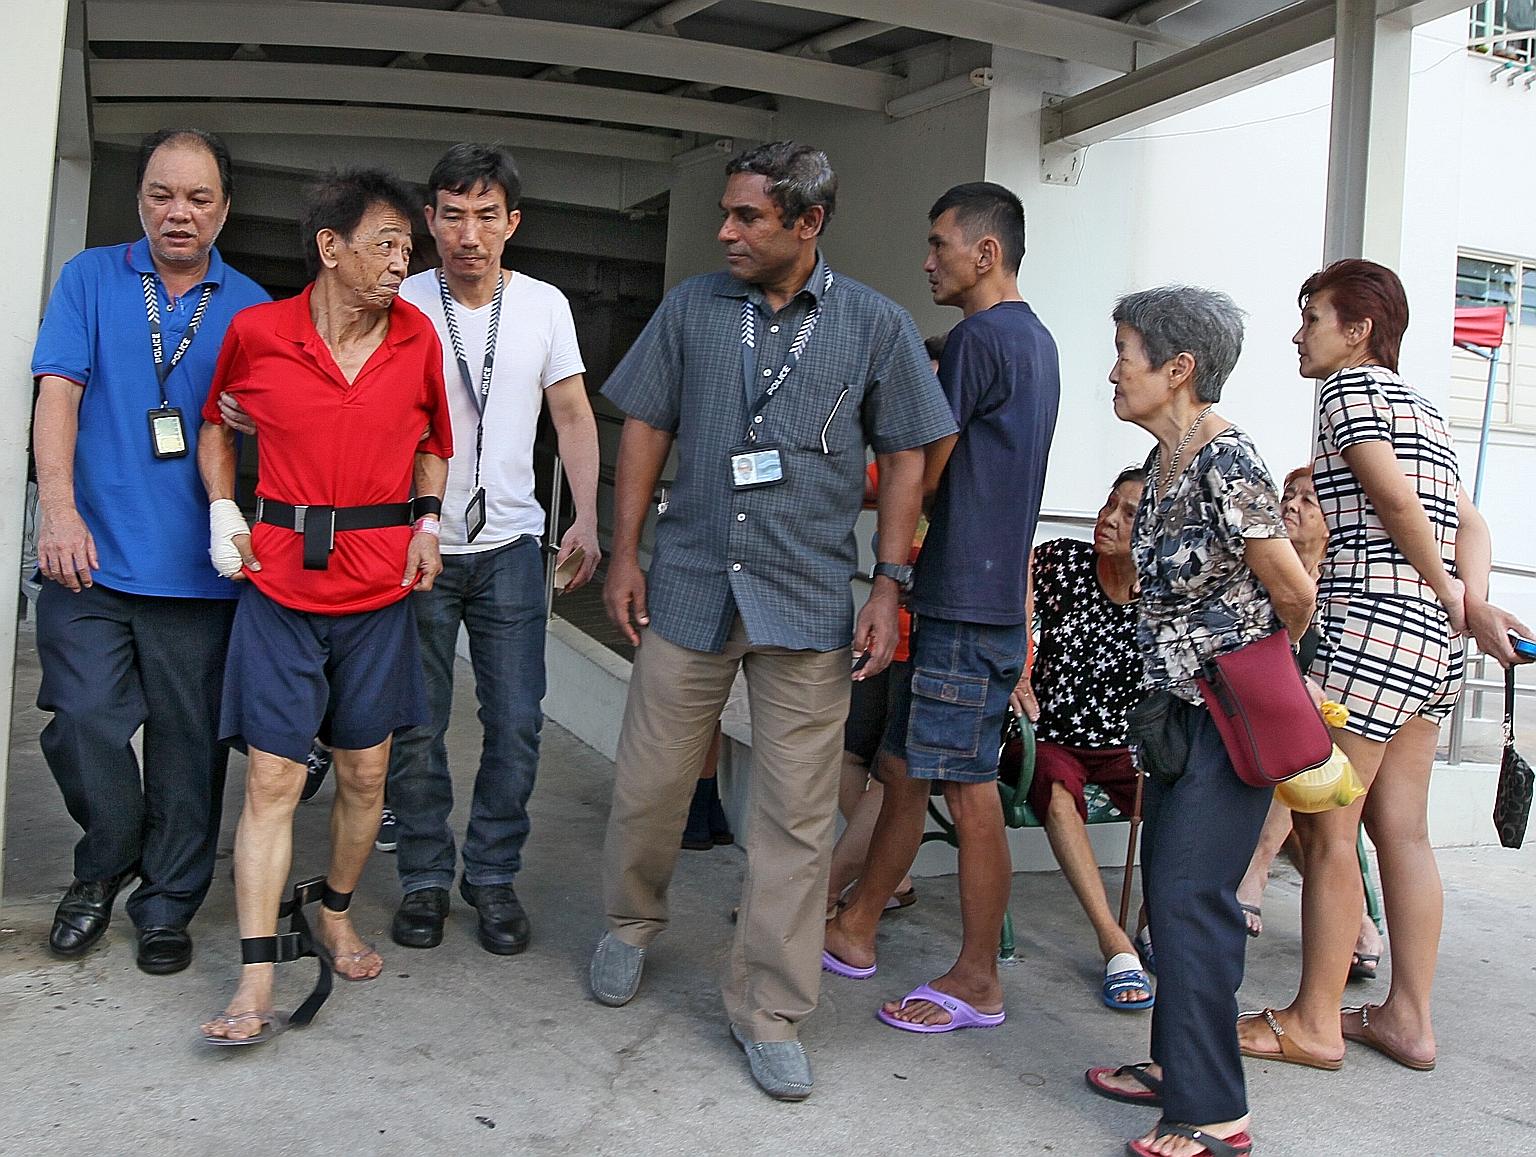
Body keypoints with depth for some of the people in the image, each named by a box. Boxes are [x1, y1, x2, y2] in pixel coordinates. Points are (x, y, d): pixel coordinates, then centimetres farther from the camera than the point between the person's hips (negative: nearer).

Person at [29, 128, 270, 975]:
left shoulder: (251, 307, 9)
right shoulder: (90, 279, 8)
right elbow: (58, 394, -1)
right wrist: (60, 511, -14)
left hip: (197, 569, 0)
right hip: (91, 559, 0)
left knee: (188, 745, 4)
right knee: (83, 726, -3)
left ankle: (167, 906, 20)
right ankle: (105, 868, 25)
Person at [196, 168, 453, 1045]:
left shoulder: (418, 338, 3)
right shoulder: (256, 333, -3)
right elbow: (216, 421, 15)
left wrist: (427, 523, 3)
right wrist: (222, 509, 1)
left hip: (380, 586, 2)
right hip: (281, 582, -2)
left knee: (365, 773, 10)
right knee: (273, 780, -3)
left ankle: (336, 916, 34)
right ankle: (257, 985, 2)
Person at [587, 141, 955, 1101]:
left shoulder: (876, 327, 1)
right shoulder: (691, 309, 5)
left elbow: (904, 457, 4)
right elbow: (646, 428, 9)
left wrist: (889, 586, -3)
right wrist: (626, 554, 3)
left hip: (809, 601, -1)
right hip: (689, 588, 2)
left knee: (797, 816, 3)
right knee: (648, 783, 10)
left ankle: (770, 1011, 16)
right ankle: (632, 927, 38)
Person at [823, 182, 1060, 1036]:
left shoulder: (980, 337, -13)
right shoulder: (1037, 341, 18)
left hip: (968, 602, -10)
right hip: (996, 591, 10)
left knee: (970, 789, -2)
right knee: (909, 767, 15)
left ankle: (978, 982, 9)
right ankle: (856, 930, 27)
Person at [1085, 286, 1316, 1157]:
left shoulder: (1226, 460, -19)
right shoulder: (1166, 460, 8)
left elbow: (1294, 592, -14)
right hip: (1186, 702, 9)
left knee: (1190, 894, -7)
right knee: (1169, 883, 14)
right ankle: (1180, 1065, 28)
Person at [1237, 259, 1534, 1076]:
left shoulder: (1351, 385, -4)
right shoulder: (1419, 405, 22)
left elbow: (1395, 496, -16)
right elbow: (1469, 523, 13)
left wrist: (1446, 594, -5)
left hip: (1372, 627, -9)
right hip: (1432, 641, 9)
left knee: (1325, 828, -3)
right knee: (1401, 829, 12)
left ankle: (1314, 1023, 5)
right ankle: (1409, 1017, 18)